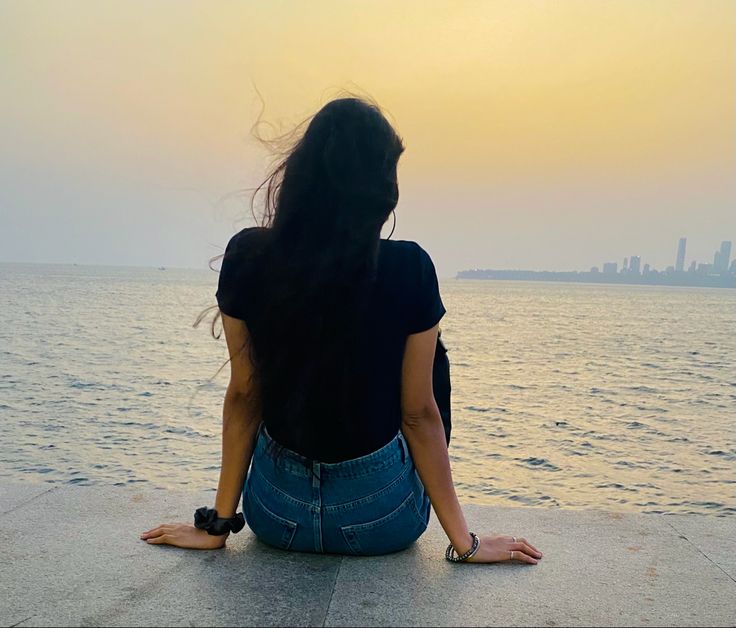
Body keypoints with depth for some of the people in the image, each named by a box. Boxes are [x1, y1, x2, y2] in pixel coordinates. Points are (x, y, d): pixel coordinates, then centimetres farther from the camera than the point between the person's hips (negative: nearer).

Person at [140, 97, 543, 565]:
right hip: (382, 523, -2)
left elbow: (244, 396, -5)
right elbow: (419, 413, -12)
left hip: (275, 517, 3)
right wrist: (464, 541, 1)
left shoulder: (248, 256, -12)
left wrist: (218, 524, 6)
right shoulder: (409, 269, -18)